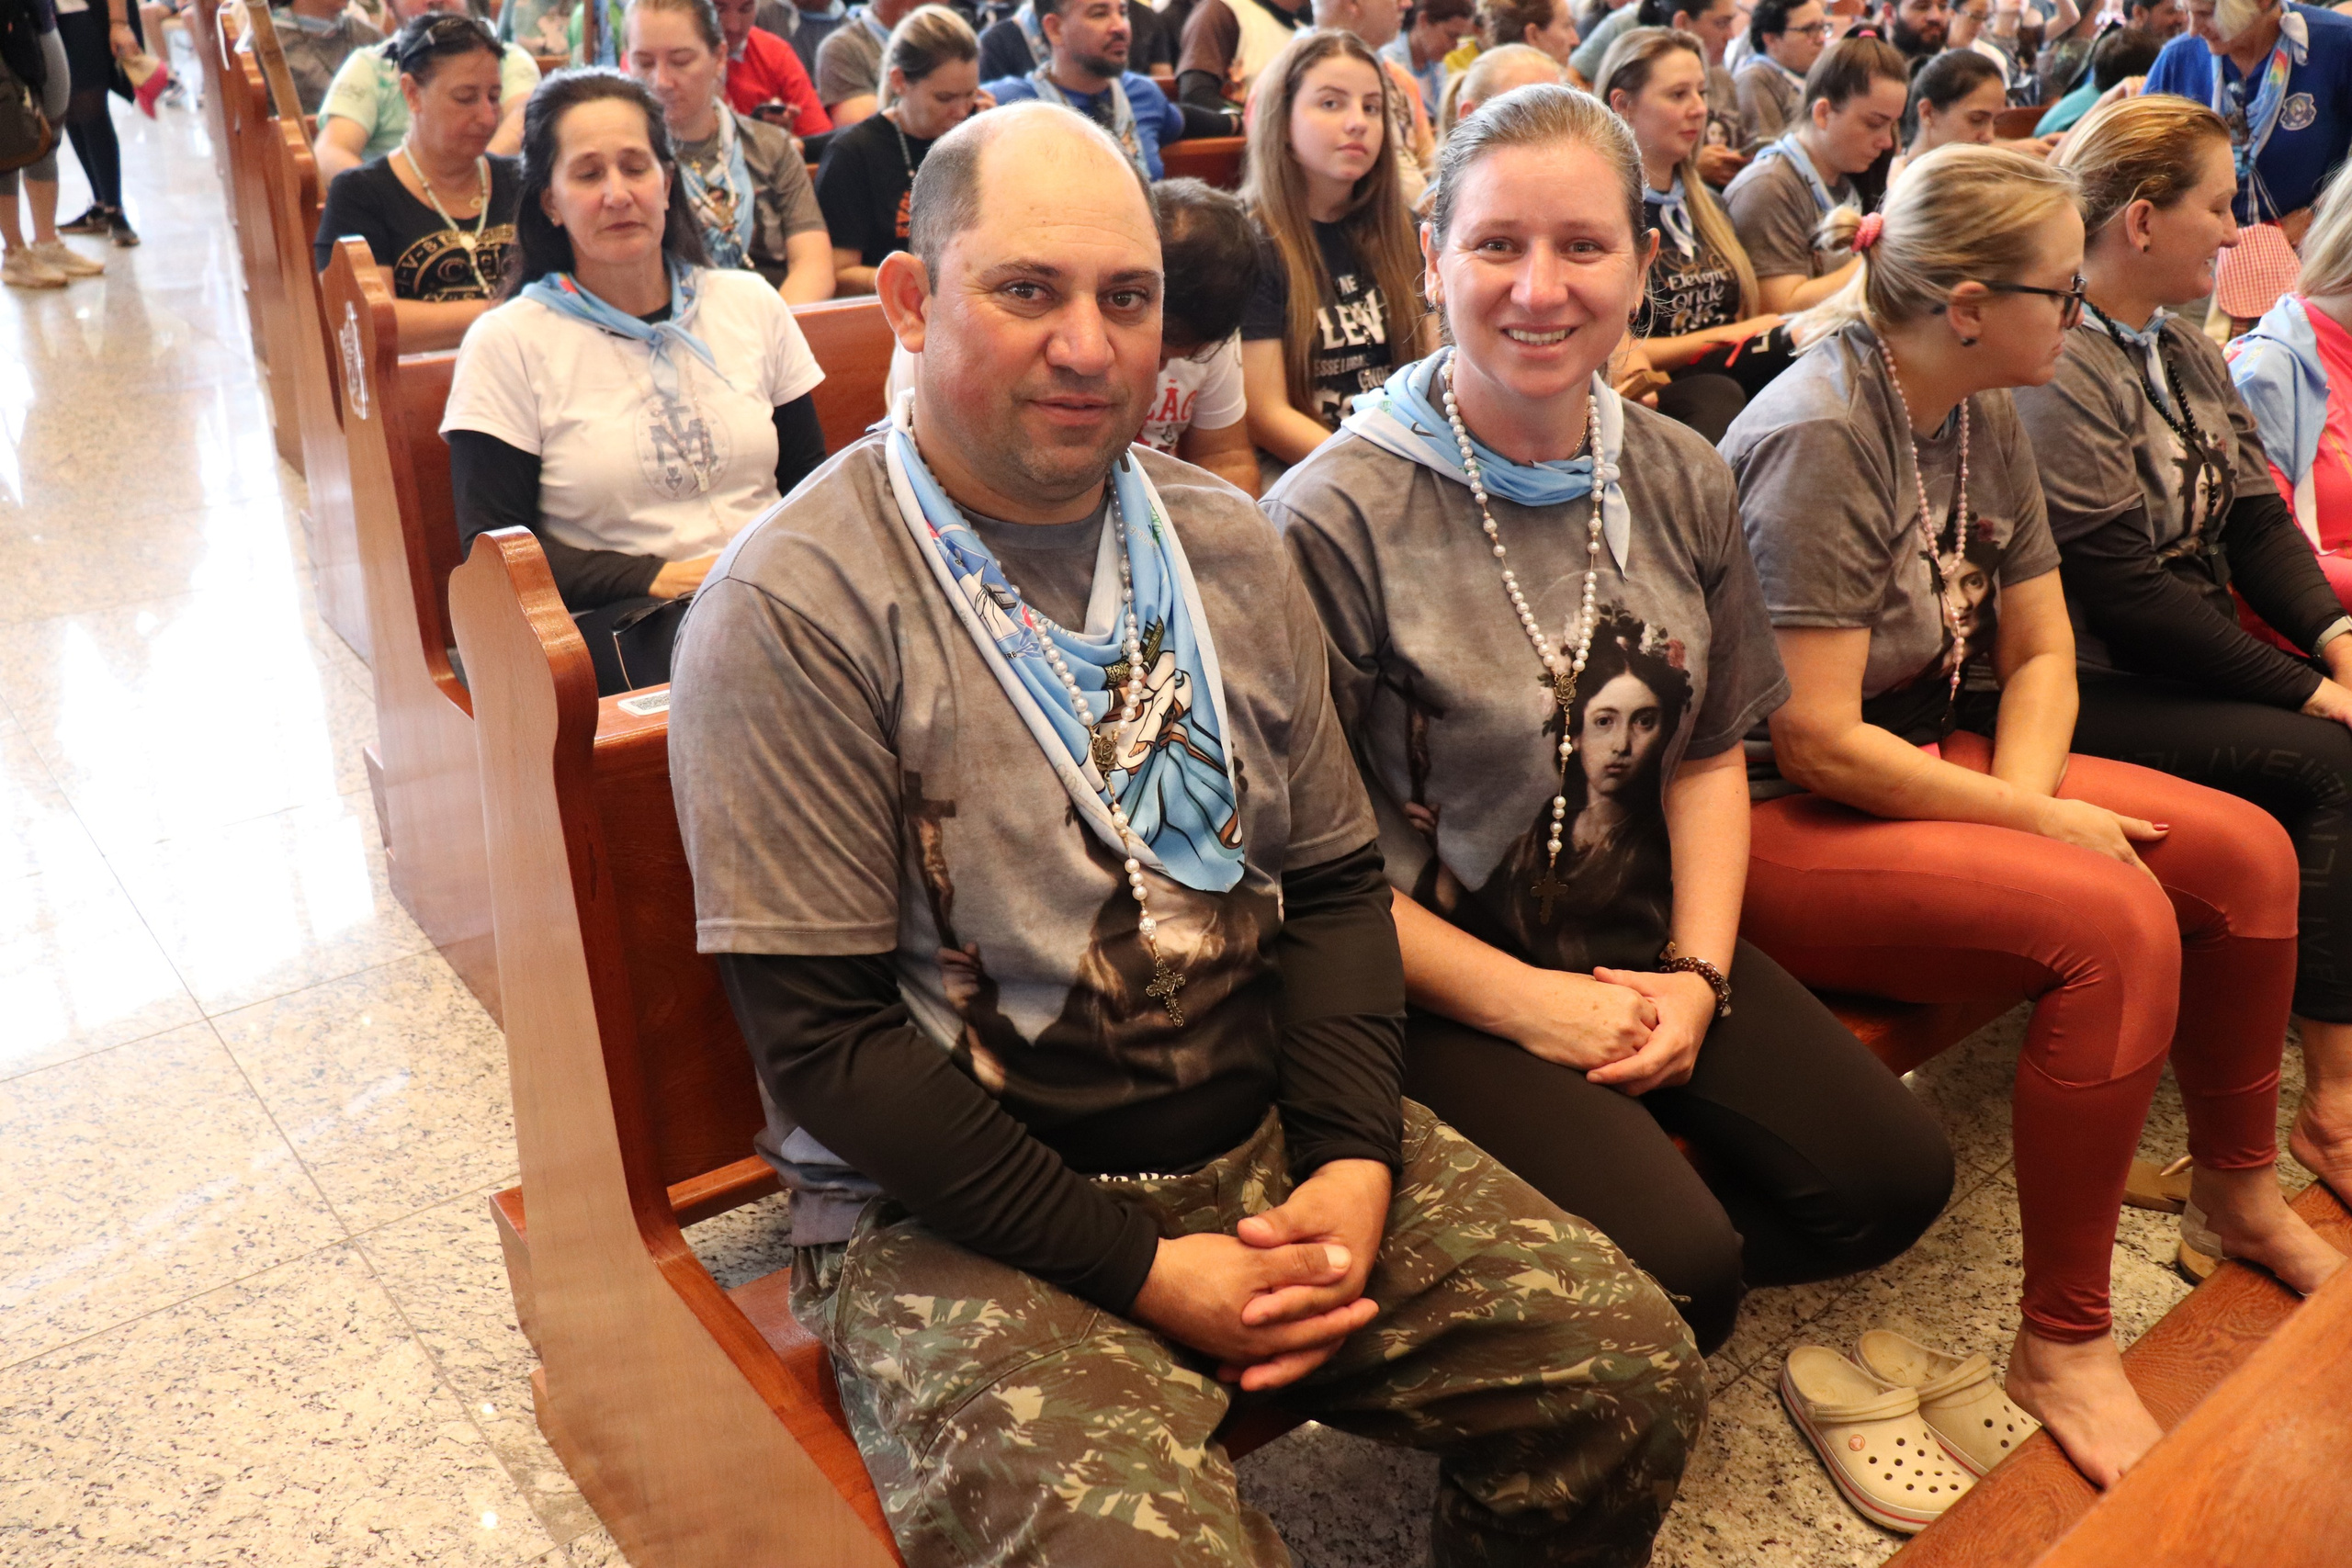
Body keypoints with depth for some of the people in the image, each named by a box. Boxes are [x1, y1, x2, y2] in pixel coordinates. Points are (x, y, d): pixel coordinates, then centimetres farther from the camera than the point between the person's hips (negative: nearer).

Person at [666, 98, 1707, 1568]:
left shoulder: (1231, 546, 8)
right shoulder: (793, 611, -12)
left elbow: (1335, 883, 9)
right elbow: (826, 1040, -14)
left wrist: (1353, 1161, -6)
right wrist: (1141, 1266, -16)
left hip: (1271, 1137, 5)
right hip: (961, 1210, -5)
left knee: (1632, 1374, -7)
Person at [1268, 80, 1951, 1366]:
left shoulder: (1683, 484, 3)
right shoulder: (1333, 516, -17)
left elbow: (1707, 754, 10)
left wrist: (1698, 972, -4)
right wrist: (1523, 1002, -15)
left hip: (1646, 951, 6)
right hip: (1440, 983, -6)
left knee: (1893, 1179, -5)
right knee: (1675, 1274, -20)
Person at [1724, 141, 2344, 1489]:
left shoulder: (1984, 416, 6)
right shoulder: (1817, 438, -22)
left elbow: (2041, 651, 10)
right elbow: (1816, 737, -25)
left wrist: (2024, 796, -10)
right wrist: (2036, 824, -17)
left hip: (1927, 760, 9)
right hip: (1784, 820, -9)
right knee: (2114, 921, -26)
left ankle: (2243, 1187, 27)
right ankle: (2064, 1345, -10)